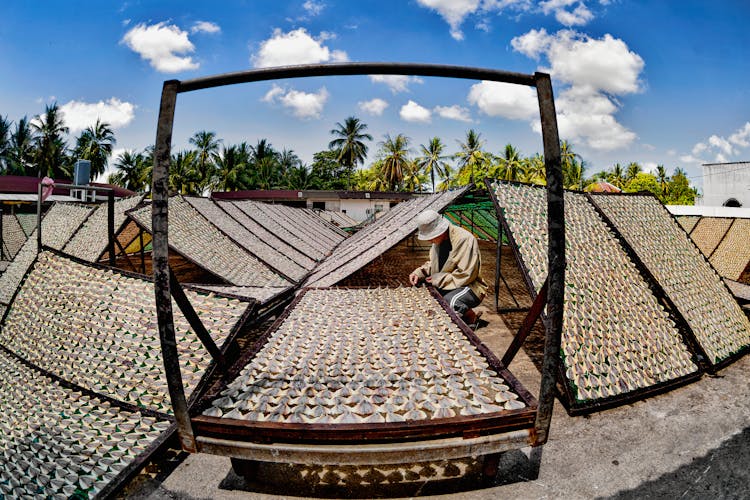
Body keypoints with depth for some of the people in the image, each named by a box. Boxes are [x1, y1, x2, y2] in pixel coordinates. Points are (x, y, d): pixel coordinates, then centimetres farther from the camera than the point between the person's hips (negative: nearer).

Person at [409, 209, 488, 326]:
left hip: (469, 286, -8)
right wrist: (419, 273, -3)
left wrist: (437, 279, -19)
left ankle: (472, 318, -5)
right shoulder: (438, 239, 3)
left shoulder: (465, 239, -23)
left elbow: (465, 275, -24)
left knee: (450, 301, -37)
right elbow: (432, 263, 17)